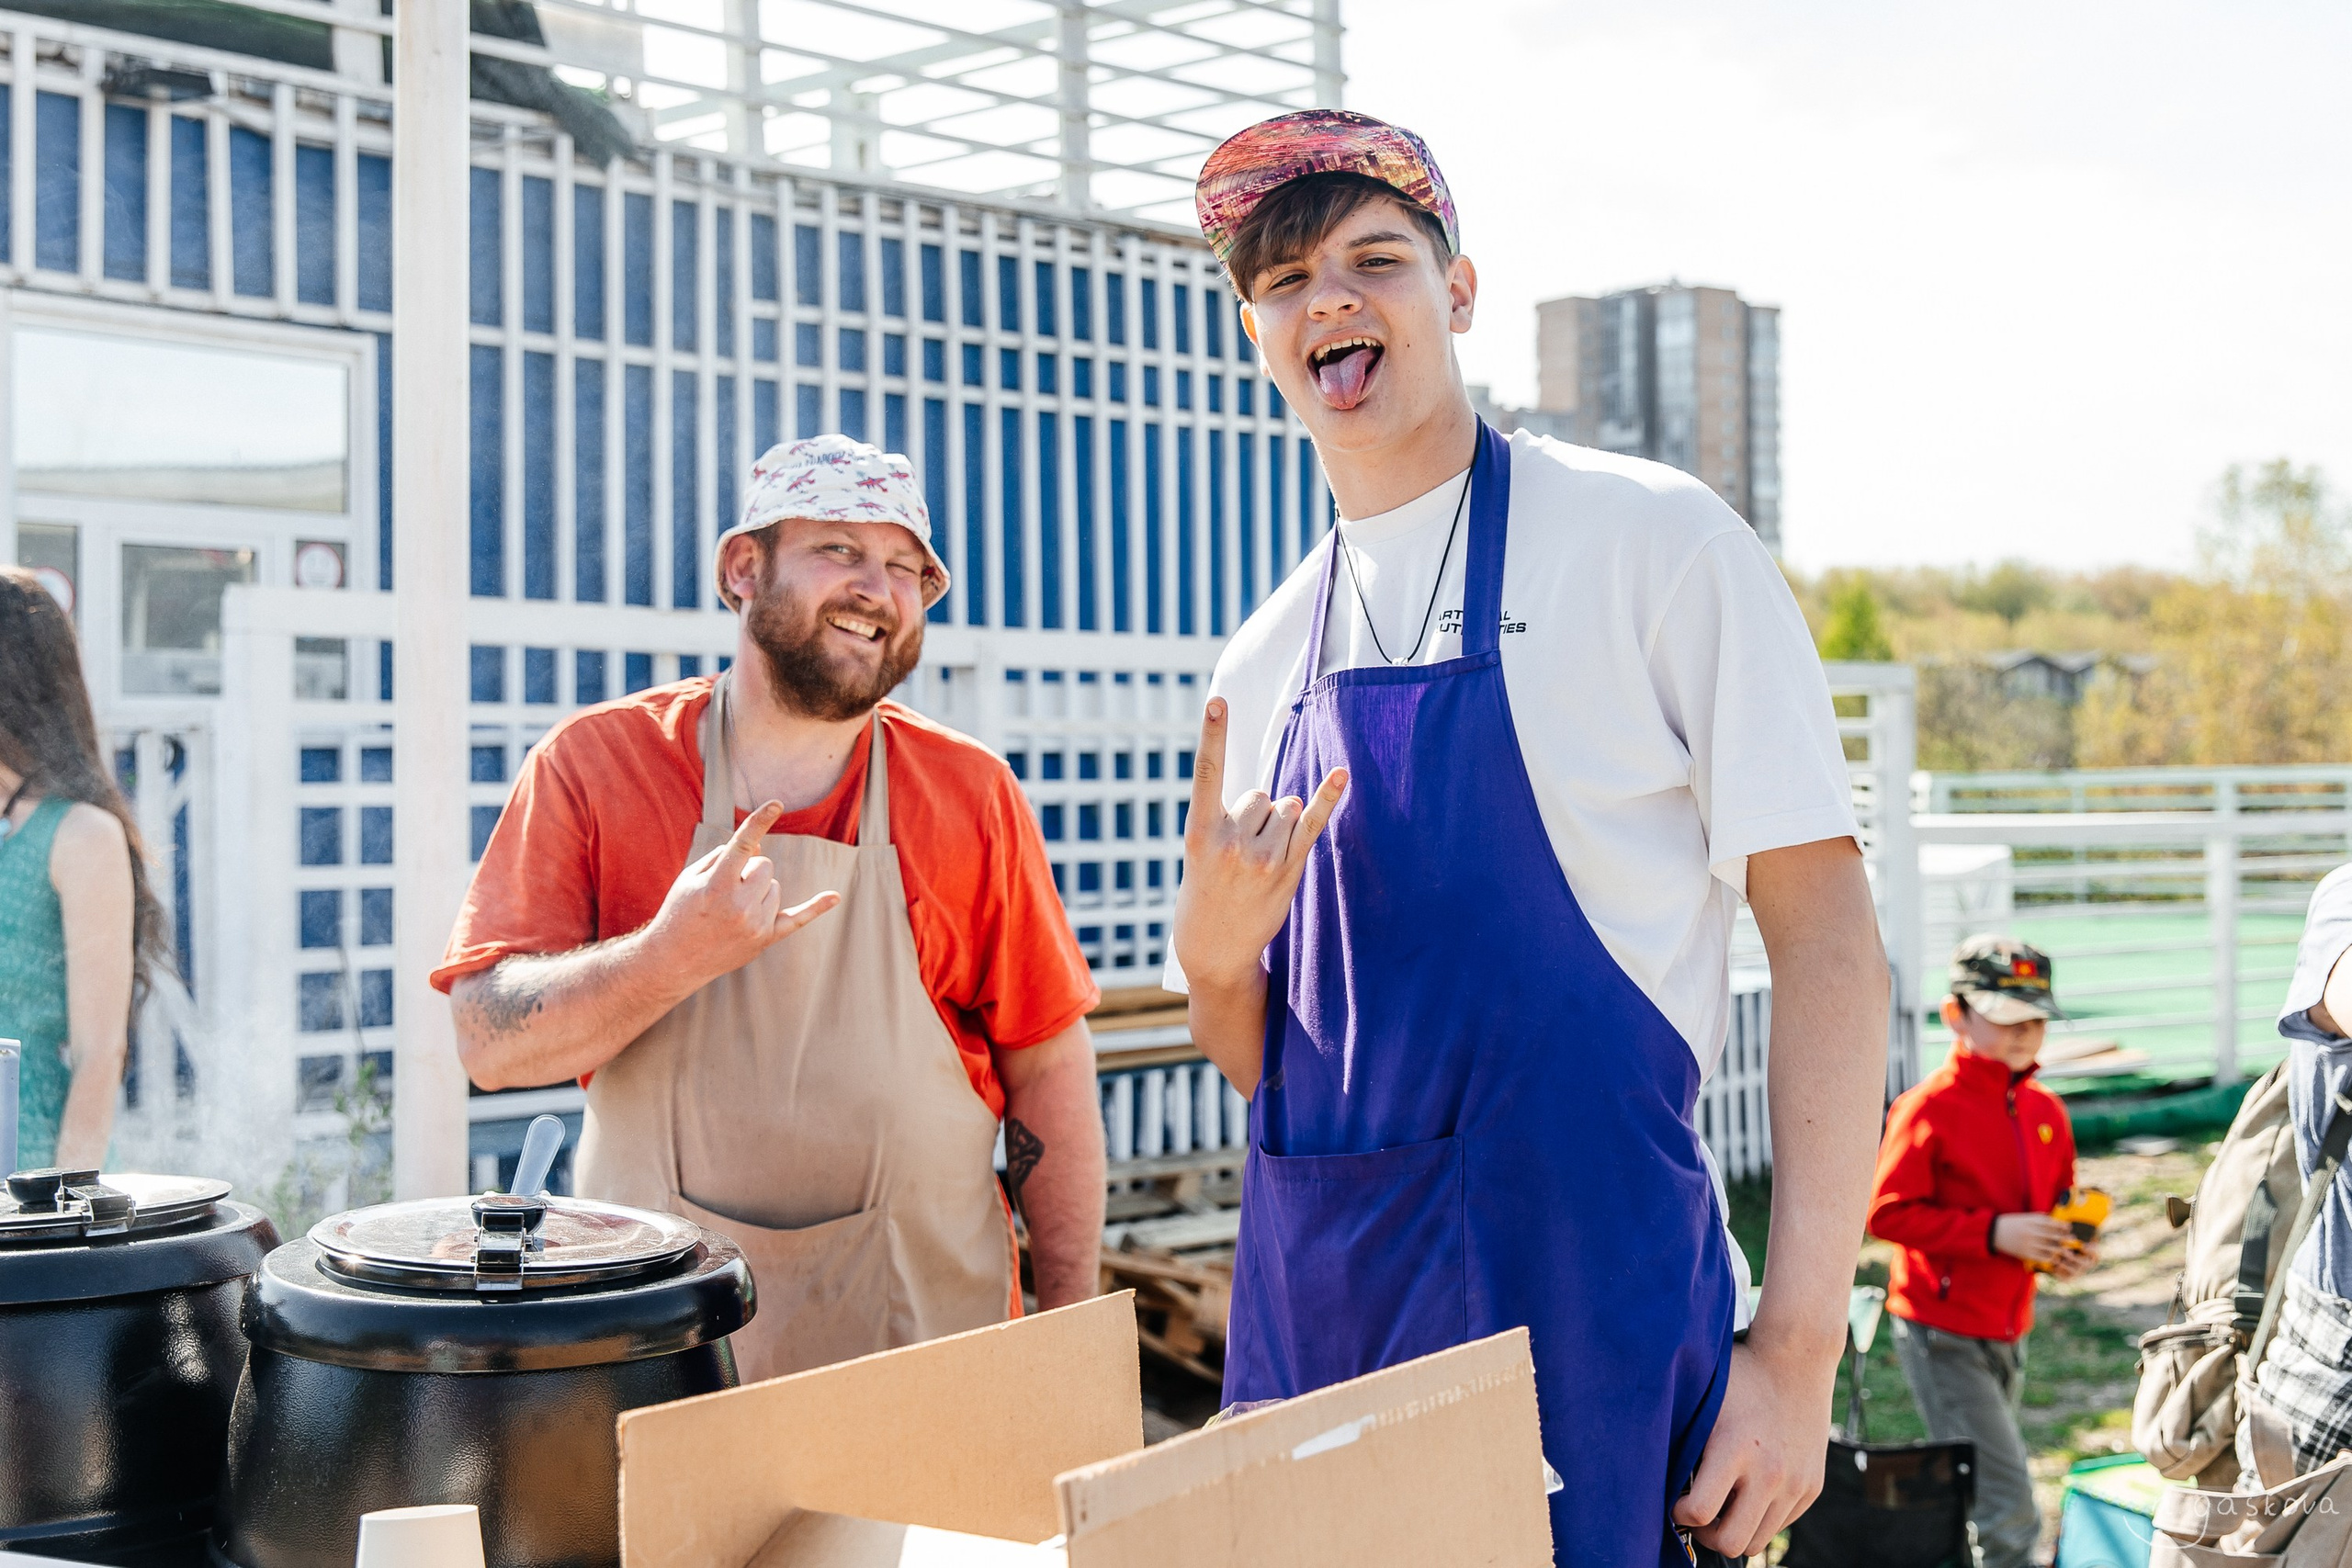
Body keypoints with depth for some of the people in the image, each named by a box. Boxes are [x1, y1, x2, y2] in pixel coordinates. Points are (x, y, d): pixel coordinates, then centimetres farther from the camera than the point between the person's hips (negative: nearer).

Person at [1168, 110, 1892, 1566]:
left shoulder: (1646, 541, -5)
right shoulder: (1261, 664, 11)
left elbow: (1825, 928, -9)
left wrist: (1799, 1345, -16)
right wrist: (1213, 955, -9)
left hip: (1576, 1292, -5)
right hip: (1312, 1308, 5)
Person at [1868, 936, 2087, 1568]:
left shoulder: (2046, 1112, 7)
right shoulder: (1930, 1108, -14)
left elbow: (2061, 1204, 20)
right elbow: (1886, 1212, -17)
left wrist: (2072, 1249, -2)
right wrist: (1993, 1233, -23)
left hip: (2008, 1333, 7)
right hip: (1943, 1336, -7)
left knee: (1961, 1502, 17)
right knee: (2009, 1515, -11)